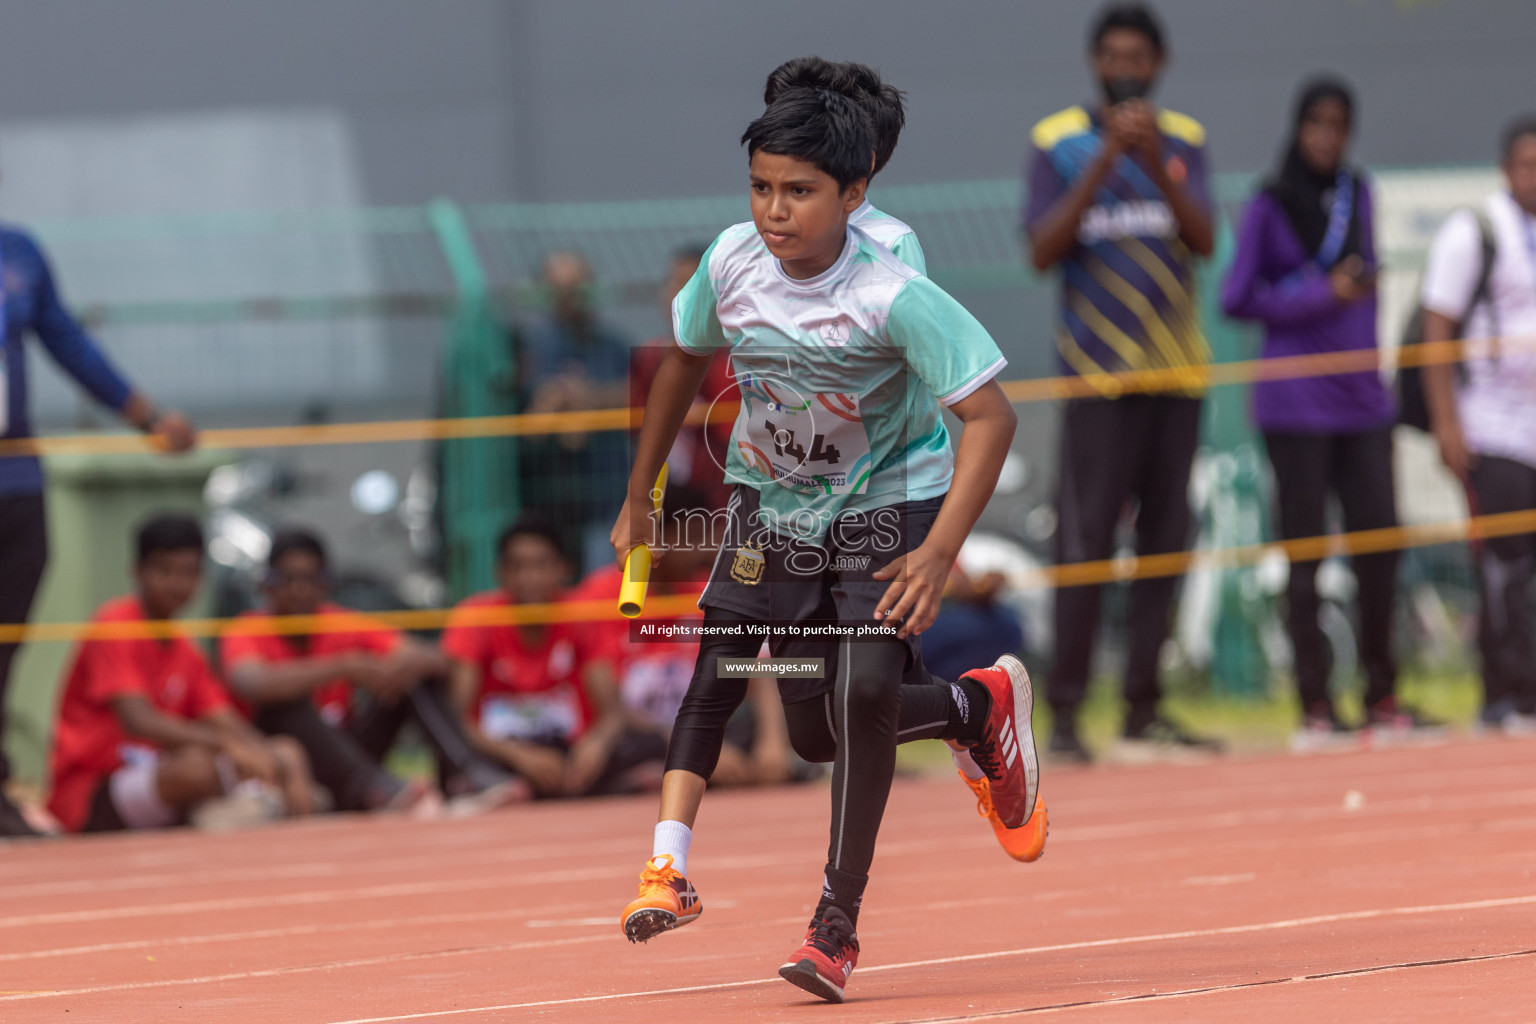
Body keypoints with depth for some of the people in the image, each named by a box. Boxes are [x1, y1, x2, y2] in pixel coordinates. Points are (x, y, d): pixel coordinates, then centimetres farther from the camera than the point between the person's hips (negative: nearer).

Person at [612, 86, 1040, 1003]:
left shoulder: (895, 297, -26)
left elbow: (991, 415, -25)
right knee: (817, 734, -8)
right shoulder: (731, 264, -12)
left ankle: (839, 921, -7)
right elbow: (687, 362, 9)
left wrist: (939, 554, -32)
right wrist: (640, 495, 15)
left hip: (891, 502, -4)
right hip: (773, 504, 5)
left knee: (862, 693, -20)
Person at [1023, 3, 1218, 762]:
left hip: (1177, 370, 4)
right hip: (1098, 370, -4)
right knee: (1085, 541, -10)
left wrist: (1155, 164, -19)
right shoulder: (1058, 143, 1)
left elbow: (1203, 239, -4)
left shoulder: (1183, 141, 9)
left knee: (1164, 539, 5)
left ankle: (1144, 708, 10)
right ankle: (1066, 714, -8)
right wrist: (1103, 164, -17)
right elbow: (1042, 250, -8)